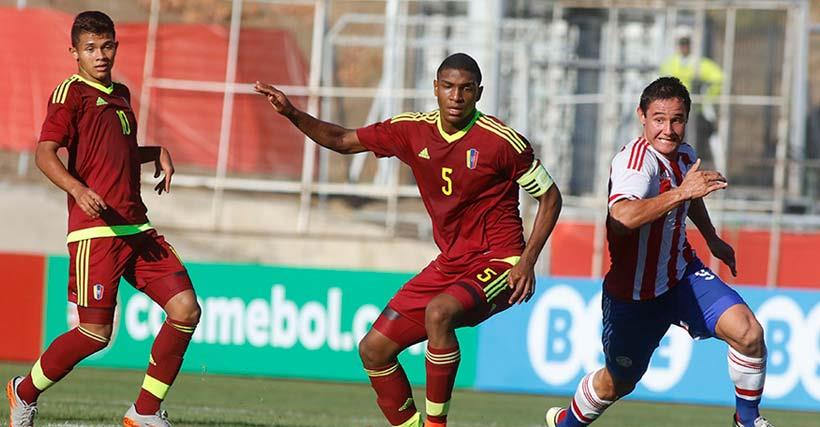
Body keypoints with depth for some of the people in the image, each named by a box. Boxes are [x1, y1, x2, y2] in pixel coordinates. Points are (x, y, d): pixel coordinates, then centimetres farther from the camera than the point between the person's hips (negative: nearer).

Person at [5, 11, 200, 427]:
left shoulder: (121, 95, 19)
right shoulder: (71, 94, -4)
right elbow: (45, 154, -16)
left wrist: (158, 153, 18)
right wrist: (77, 189, -33)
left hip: (136, 228, 7)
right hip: (94, 231, -7)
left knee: (185, 309, -5)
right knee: (96, 333, -9)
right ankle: (25, 392, 15)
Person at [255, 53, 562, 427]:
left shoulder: (502, 141, -13)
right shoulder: (413, 130, 1)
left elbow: (550, 197, -3)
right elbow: (343, 141, 12)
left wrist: (527, 261, -13)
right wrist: (293, 114, -3)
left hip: (497, 263, -7)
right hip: (449, 264, 7)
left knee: (439, 312, -36)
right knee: (373, 349, 2)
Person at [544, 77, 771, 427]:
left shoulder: (685, 156, -2)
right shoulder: (636, 161, -28)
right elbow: (623, 217, -51)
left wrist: (712, 239, 28)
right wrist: (681, 192, -56)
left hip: (683, 275, 6)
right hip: (633, 293, -6)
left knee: (748, 333, -17)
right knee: (618, 382, 13)